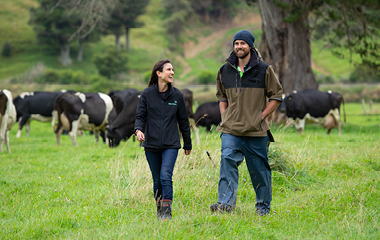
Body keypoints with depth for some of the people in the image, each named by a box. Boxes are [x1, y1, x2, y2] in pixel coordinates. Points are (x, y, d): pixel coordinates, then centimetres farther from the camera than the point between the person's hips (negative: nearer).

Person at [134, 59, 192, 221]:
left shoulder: (177, 95, 3)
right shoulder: (147, 94, 0)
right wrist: (138, 130, -20)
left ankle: (167, 213, -15)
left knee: (166, 176, -17)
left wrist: (188, 144, 17)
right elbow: (140, 116, 2)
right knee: (157, 180, 9)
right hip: (151, 145, 1)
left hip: (171, 145, -1)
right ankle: (159, 211, 25)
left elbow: (183, 121, 11)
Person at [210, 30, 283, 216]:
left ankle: (263, 206, 20)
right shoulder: (225, 71, 10)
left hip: (256, 131, -2)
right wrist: (224, 117, 8)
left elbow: (276, 96, 4)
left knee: (259, 169, 5)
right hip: (230, 130, 2)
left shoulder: (264, 70, 0)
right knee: (227, 161, -17)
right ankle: (225, 202, -23)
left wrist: (261, 116, -4)